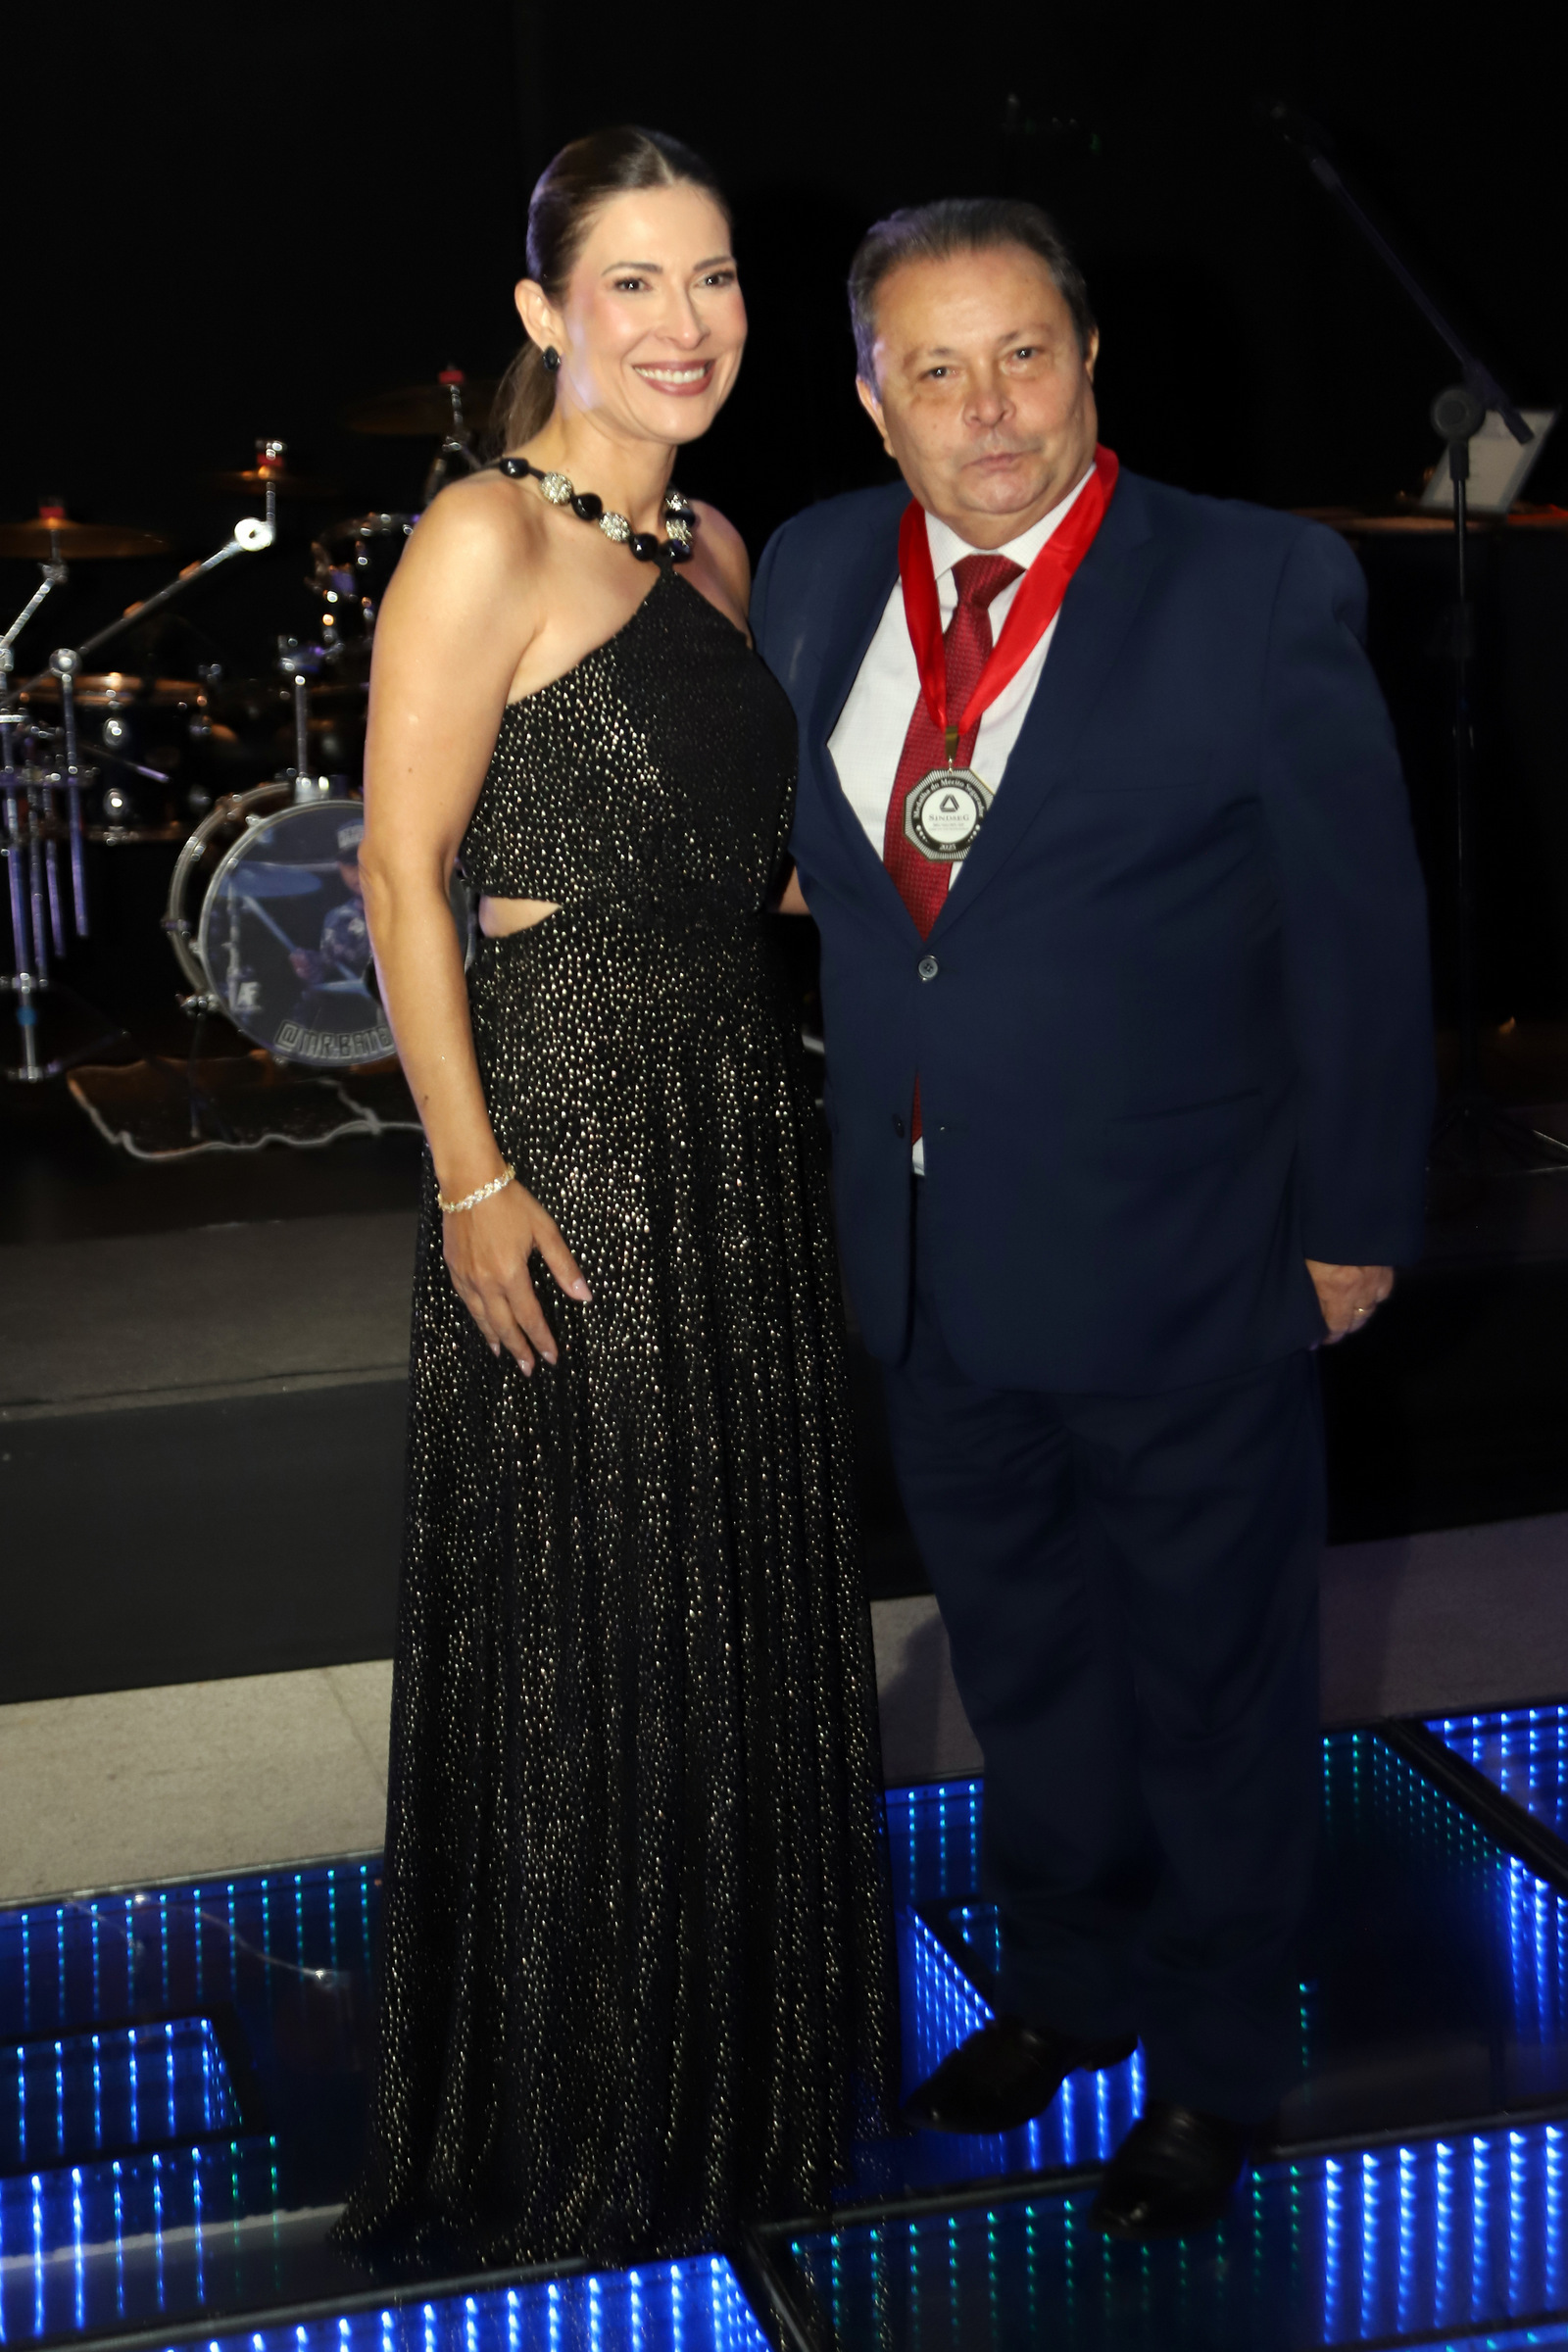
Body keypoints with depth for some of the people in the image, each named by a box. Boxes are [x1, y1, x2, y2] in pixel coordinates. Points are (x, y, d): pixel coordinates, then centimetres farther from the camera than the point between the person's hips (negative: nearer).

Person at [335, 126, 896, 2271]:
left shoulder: (715, 548, 12)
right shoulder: (485, 539, -12)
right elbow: (402, 878, -14)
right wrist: (472, 1179, -17)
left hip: (744, 1122, 8)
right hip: (568, 1122, -8)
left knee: (750, 1597, 16)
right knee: (578, 1628, 4)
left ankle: (747, 2052, 35)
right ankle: (565, 2118, 23)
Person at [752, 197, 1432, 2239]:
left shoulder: (1262, 590, -15)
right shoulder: (817, 572, 1)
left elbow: (1361, 931, -10)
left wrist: (1353, 1222, -8)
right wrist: (772, 857, 0)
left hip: (1182, 1268, -5)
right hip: (931, 1266, 5)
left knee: (1212, 1688, 14)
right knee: (1018, 1665, 23)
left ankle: (1216, 2067, 36)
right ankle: (1070, 1983, 47)